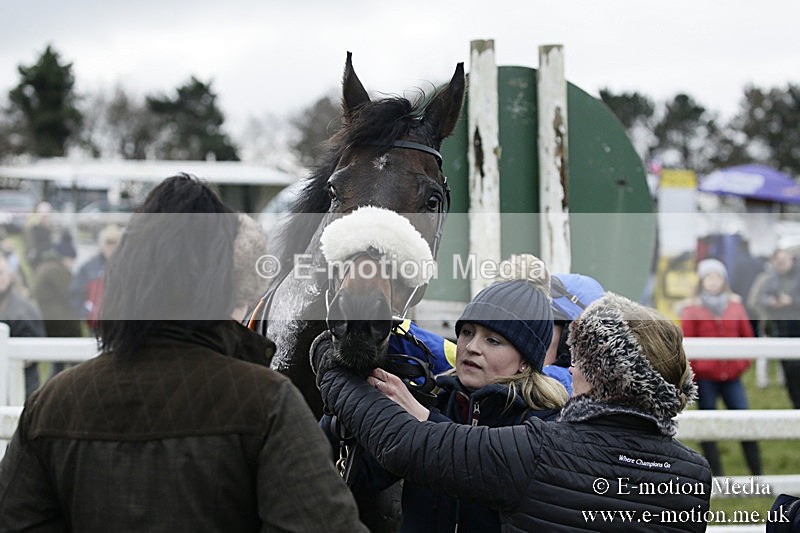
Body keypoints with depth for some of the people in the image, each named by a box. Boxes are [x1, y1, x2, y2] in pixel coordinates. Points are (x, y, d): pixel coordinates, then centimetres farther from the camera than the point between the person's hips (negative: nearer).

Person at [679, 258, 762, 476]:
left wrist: (743, 362, 5)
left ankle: (757, 474, 5)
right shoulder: (692, 309, 0)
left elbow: (747, 335, 15)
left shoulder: (735, 305, 9)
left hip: (731, 376, 2)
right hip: (705, 377, -2)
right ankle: (716, 477, 9)